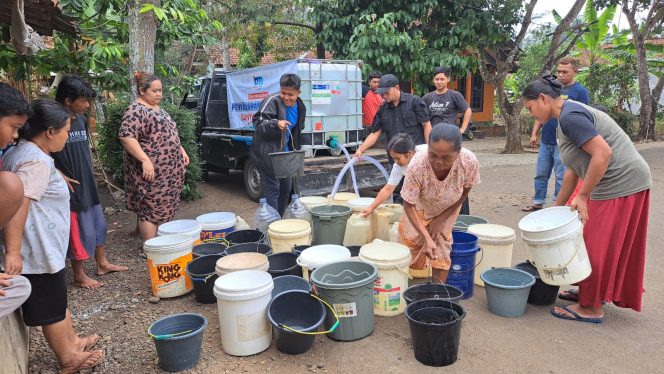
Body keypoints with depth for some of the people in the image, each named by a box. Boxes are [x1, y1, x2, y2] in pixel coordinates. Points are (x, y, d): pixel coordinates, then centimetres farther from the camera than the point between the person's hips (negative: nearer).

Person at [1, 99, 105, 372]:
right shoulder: (36, 162, -23)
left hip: (42, 247, 10)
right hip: (39, 251, -10)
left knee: (57, 300, 23)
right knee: (52, 307, 6)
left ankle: (72, 342, 39)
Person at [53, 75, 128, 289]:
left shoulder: (81, 119, 7)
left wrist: (89, 173, 14)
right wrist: (60, 175, -19)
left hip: (88, 184, 8)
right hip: (71, 187, -8)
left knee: (98, 224, 17)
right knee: (80, 232, 0)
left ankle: (102, 264, 32)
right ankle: (79, 276, 16)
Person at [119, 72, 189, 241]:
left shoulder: (158, 109, 16)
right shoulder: (136, 111, -12)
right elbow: (126, 136, -22)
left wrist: (181, 151, 17)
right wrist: (145, 160, -27)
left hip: (167, 171, 9)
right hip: (151, 172, -9)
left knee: (164, 208, 13)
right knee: (151, 210, -4)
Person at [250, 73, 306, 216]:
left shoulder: (300, 107, 6)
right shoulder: (272, 101, -18)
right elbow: (258, 123, -23)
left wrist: (295, 151, 19)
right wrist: (276, 124, -41)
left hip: (284, 153, 8)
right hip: (268, 153, -8)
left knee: (286, 187, 15)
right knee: (272, 189, -8)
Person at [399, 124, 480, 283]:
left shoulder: (469, 161, -35)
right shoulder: (417, 165, -40)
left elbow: (464, 192, -13)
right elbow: (408, 205, -27)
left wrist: (441, 219, -13)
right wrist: (426, 237, -35)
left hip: (447, 211, 1)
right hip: (419, 209, -1)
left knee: (442, 252, 3)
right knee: (410, 250, 5)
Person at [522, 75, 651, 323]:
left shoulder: (570, 116, -16)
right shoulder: (569, 117, 15)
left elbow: (603, 153, -26)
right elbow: (574, 170, 18)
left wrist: (582, 196, -19)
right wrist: (557, 207, 20)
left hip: (620, 185, -10)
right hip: (629, 182, 10)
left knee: (597, 246, 1)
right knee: (606, 246, 19)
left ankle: (591, 308, 14)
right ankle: (591, 292, 34)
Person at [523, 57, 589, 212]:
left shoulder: (580, 91, -5)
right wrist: (534, 133, 9)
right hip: (545, 141, 6)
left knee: (561, 176, 2)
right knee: (540, 174, 11)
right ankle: (538, 203, 21)